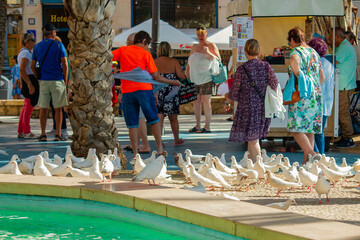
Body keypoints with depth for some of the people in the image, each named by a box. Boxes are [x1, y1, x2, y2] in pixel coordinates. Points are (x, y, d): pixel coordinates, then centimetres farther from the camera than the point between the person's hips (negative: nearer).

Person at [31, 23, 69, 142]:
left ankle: (43, 135, 4)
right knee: (58, 109, 4)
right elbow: (65, 65, -8)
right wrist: (65, 81, 0)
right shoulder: (59, 45, -5)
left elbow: (32, 66, 7)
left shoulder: (37, 47, 6)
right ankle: (58, 134, 2)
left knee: (43, 108, 6)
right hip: (57, 80, -3)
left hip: (43, 81, 3)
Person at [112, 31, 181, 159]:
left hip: (127, 90, 2)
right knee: (153, 119, 11)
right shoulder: (145, 54, 3)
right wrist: (171, 82, 10)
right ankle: (160, 148, 8)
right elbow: (156, 76, 0)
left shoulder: (122, 50, 9)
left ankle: (135, 154, 1)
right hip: (144, 88, -2)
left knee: (132, 124, 5)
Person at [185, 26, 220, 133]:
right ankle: (197, 126, 12)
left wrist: (209, 53, -21)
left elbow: (218, 60, -7)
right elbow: (189, 62, 24)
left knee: (206, 102, -8)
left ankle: (207, 127, -6)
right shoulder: (194, 47, 17)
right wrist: (186, 74, 14)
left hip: (206, 79, -6)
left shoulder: (211, 45, 0)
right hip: (195, 79, 6)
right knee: (196, 102, 6)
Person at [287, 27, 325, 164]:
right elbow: (322, 78, 23)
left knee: (296, 129, -9)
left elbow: (294, 60, -30)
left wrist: (298, 76, -16)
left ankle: (312, 154, -24)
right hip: (316, 95, 8)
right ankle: (306, 162, 10)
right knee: (309, 130, 9)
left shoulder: (296, 51, -5)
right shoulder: (314, 53, 18)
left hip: (301, 96, -8)